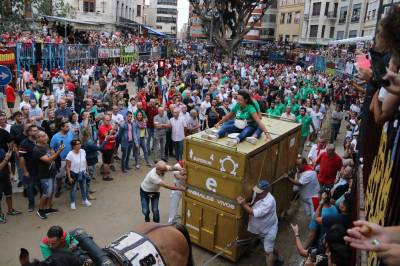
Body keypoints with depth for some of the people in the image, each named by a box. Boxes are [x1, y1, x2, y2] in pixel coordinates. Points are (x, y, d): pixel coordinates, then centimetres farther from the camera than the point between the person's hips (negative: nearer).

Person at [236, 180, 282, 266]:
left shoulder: (269, 201, -37)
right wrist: (248, 204, -14)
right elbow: (253, 205, 8)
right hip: (261, 229, 9)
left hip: (269, 229, -8)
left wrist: (243, 204, -36)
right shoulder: (257, 194, -12)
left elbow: (255, 213, -38)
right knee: (269, 247, 29)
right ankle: (277, 257, 55)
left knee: (268, 251, 1)